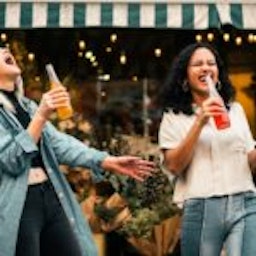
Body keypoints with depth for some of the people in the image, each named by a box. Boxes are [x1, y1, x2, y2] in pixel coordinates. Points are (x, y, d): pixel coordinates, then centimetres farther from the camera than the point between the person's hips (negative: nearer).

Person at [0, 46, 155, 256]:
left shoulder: (25, 105, 16)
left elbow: (58, 143, 9)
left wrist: (107, 161, 0)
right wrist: (42, 115, -22)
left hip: (51, 197, 7)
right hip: (17, 206, -7)